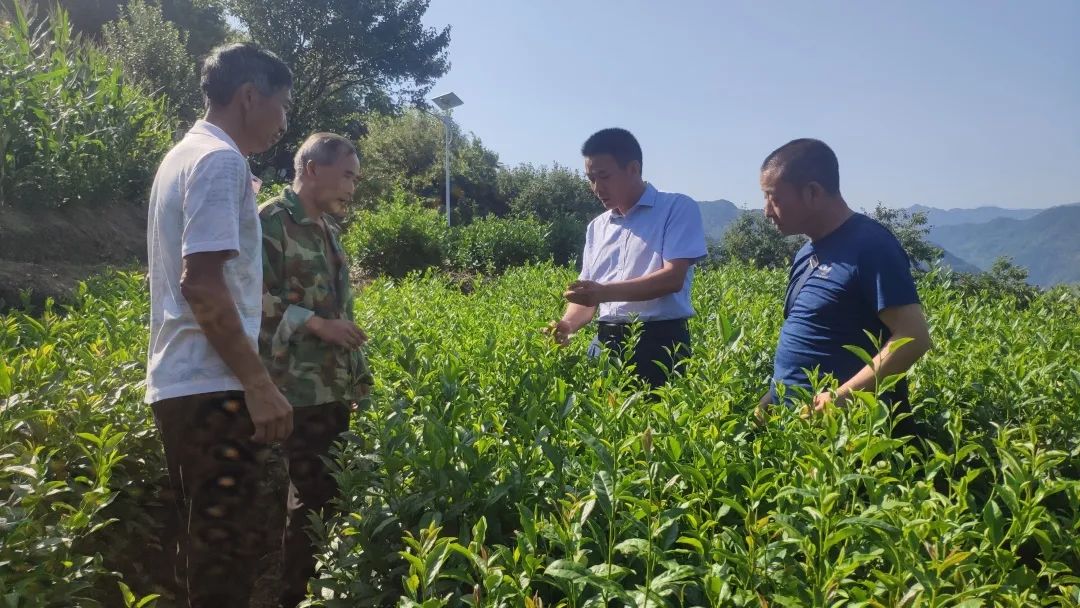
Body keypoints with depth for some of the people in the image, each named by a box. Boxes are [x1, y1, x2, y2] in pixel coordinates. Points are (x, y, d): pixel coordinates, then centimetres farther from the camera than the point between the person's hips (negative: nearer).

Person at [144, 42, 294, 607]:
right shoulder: (221, 161, -12)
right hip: (214, 389, -10)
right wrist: (259, 384, -20)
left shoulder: (181, 156, 19)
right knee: (239, 554, -4)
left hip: (178, 384, 10)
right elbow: (202, 283, -21)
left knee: (209, 552, 16)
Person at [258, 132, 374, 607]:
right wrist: (316, 322, -18)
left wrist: (359, 373, 20)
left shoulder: (329, 229, 18)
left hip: (336, 393, 8)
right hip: (293, 396, -8)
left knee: (330, 496, 12)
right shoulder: (270, 221, -9)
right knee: (299, 502, -3)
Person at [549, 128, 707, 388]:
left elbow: (673, 278, -14)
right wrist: (568, 324, -7)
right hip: (608, 343, 5)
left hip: (660, 344, -5)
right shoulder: (597, 227, 16)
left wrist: (604, 291, -22)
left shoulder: (679, 208, -2)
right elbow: (588, 297, 15)